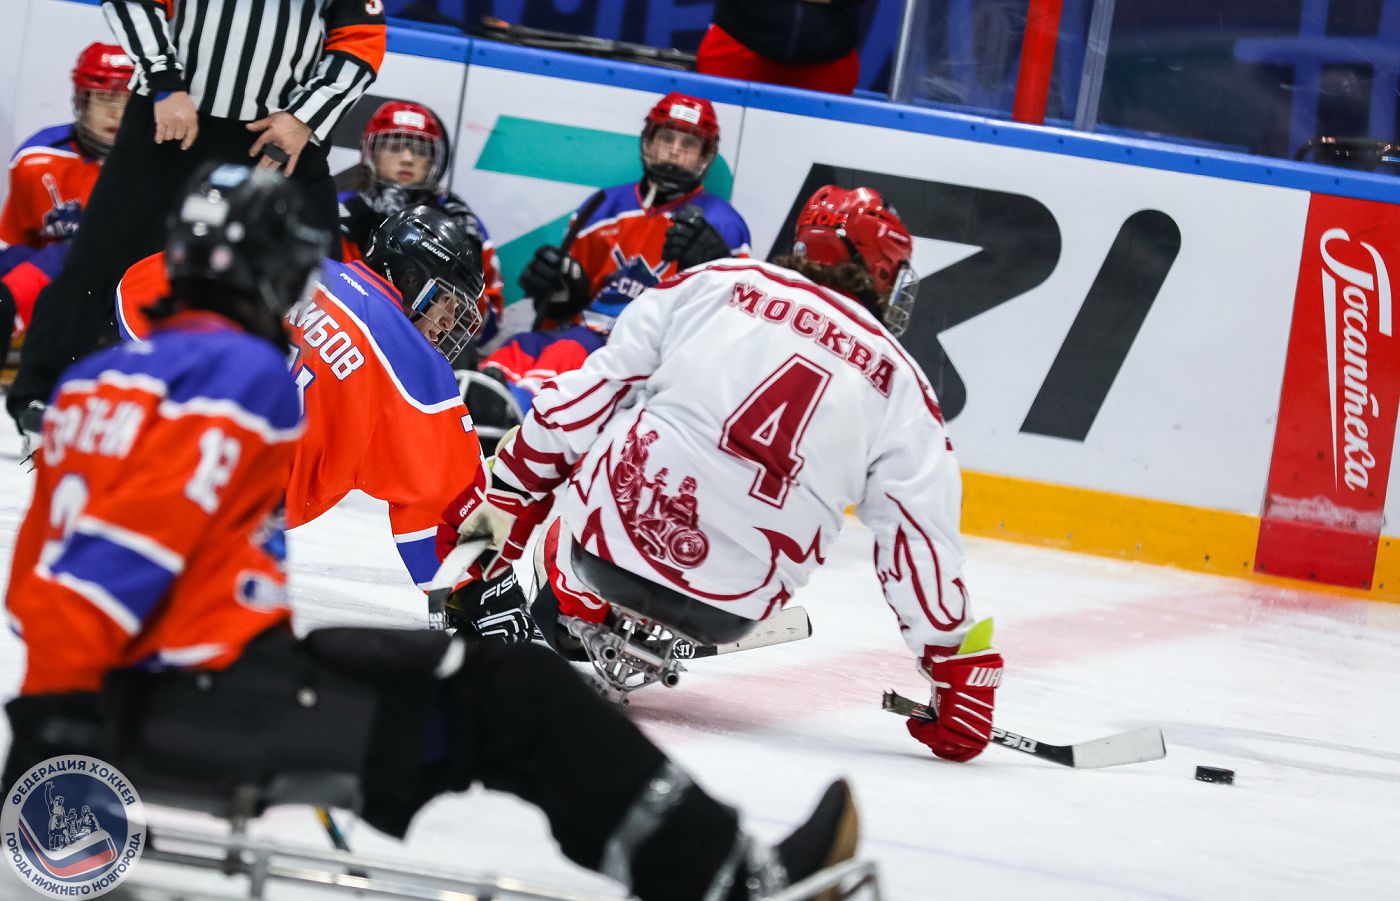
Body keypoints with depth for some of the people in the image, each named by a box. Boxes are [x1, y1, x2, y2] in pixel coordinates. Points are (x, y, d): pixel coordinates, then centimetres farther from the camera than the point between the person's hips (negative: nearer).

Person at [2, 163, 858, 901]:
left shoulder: (99, 379, 15)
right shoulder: (240, 373, -11)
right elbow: (130, 539, -21)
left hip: (137, 694, 10)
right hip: (207, 691, -10)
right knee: (513, 696, -5)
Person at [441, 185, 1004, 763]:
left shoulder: (715, 284, 6)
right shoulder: (901, 388, 6)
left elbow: (590, 391, 5)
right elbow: (923, 543, 4)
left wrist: (509, 494, 13)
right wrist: (960, 668, 12)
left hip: (608, 544, 0)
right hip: (725, 613, 0)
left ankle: (581, 616, 9)